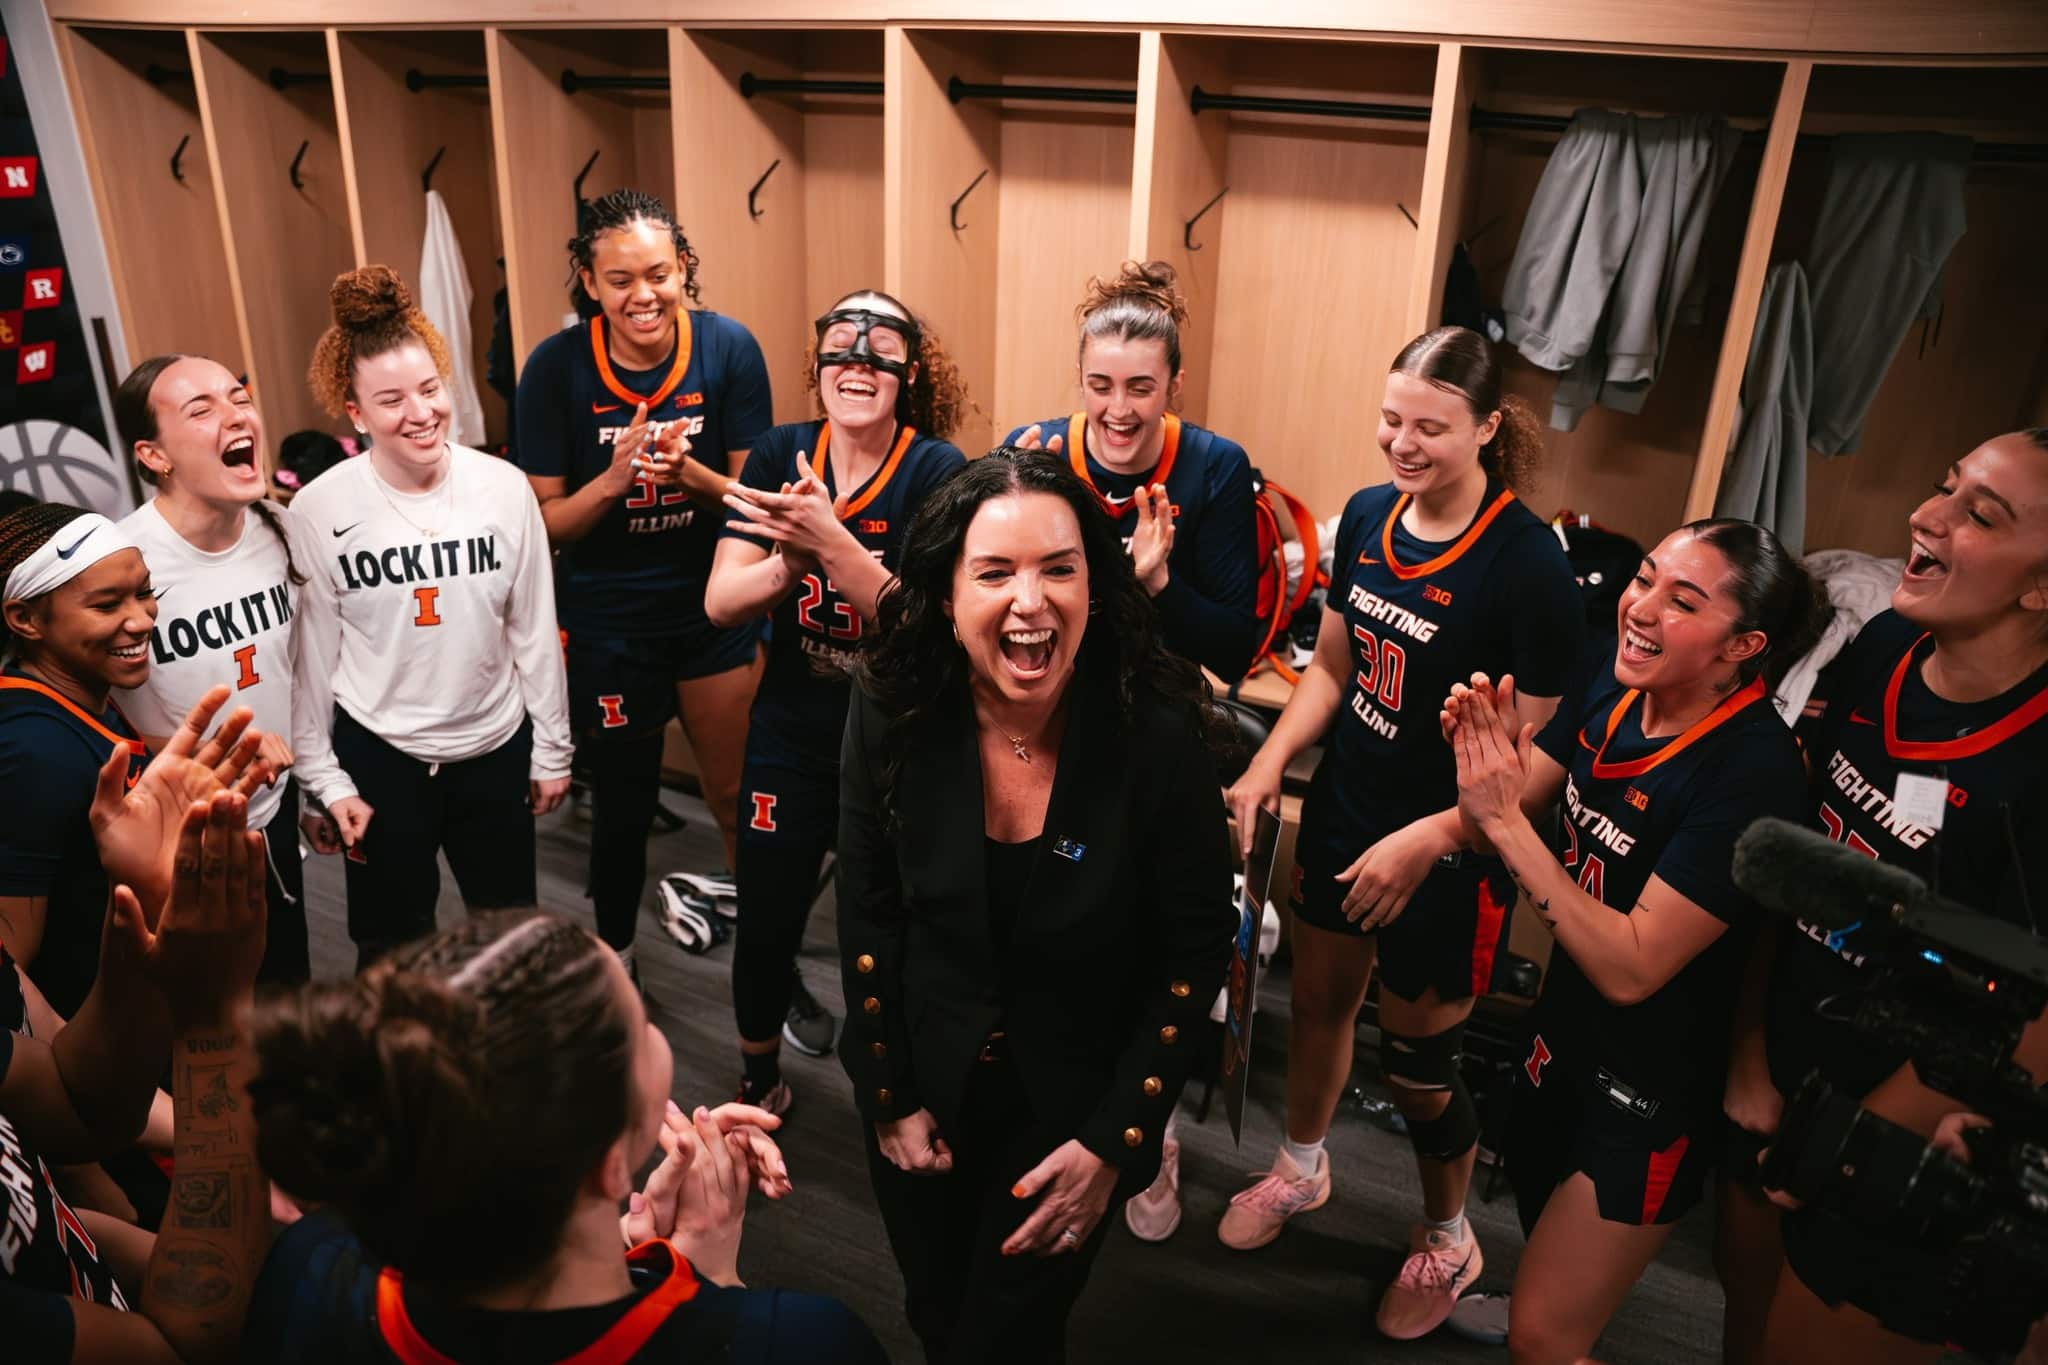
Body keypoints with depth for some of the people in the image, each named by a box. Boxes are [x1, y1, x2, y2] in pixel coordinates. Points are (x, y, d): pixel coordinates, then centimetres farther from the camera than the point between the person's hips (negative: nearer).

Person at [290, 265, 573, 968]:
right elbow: (312, 651, -5)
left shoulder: (503, 487, -10)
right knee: (390, 948, 16)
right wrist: (325, 777, -2)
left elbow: (535, 631, -2)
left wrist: (551, 749, 3)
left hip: (496, 747, 2)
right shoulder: (318, 510, -12)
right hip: (377, 754, -1)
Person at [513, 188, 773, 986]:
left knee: (736, 794, 12)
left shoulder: (729, 349, -12)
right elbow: (545, 522, -9)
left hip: (716, 608, 0)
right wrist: (616, 478, -28)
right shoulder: (556, 367, -13)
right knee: (623, 803, 16)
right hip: (608, 624, 0)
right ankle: (613, 952, 40)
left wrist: (689, 472, -26)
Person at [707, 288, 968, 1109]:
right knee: (765, 925, 9)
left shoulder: (939, 472, -13)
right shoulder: (779, 455, -4)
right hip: (792, 739, 2)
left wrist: (830, 541, -37)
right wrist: (789, 564, -29)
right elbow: (720, 603, -8)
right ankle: (758, 1085, 39)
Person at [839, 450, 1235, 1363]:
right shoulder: (894, 713, -18)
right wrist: (889, 1098, -2)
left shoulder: (1160, 735, -24)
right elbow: (868, 917, -6)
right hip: (923, 1083, 3)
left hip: (1072, 1102, -2)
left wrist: (1112, 1142, -14)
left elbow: (1195, 953, -14)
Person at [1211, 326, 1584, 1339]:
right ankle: (1301, 1169, 51)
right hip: (1345, 813, 6)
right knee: (1317, 999, 22)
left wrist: (1424, 841, -28)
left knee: (1417, 1062, 11)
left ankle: (1447, 1239, 41)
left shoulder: (1525, 561, -22)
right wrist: (1265, 767, -4)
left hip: (1447, 851, -5)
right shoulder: (1368, 515, -3)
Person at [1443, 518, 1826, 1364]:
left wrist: (1507, 819, -30)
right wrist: (1487, 753, -24)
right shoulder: (1613, 686, -9)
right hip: (1564, 1029, 6)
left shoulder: (1754, 770, -28)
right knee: (1546, 1252, 28)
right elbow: (1495, 826, -4)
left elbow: (1631, 968, -28)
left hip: (1655, 1086, -6)